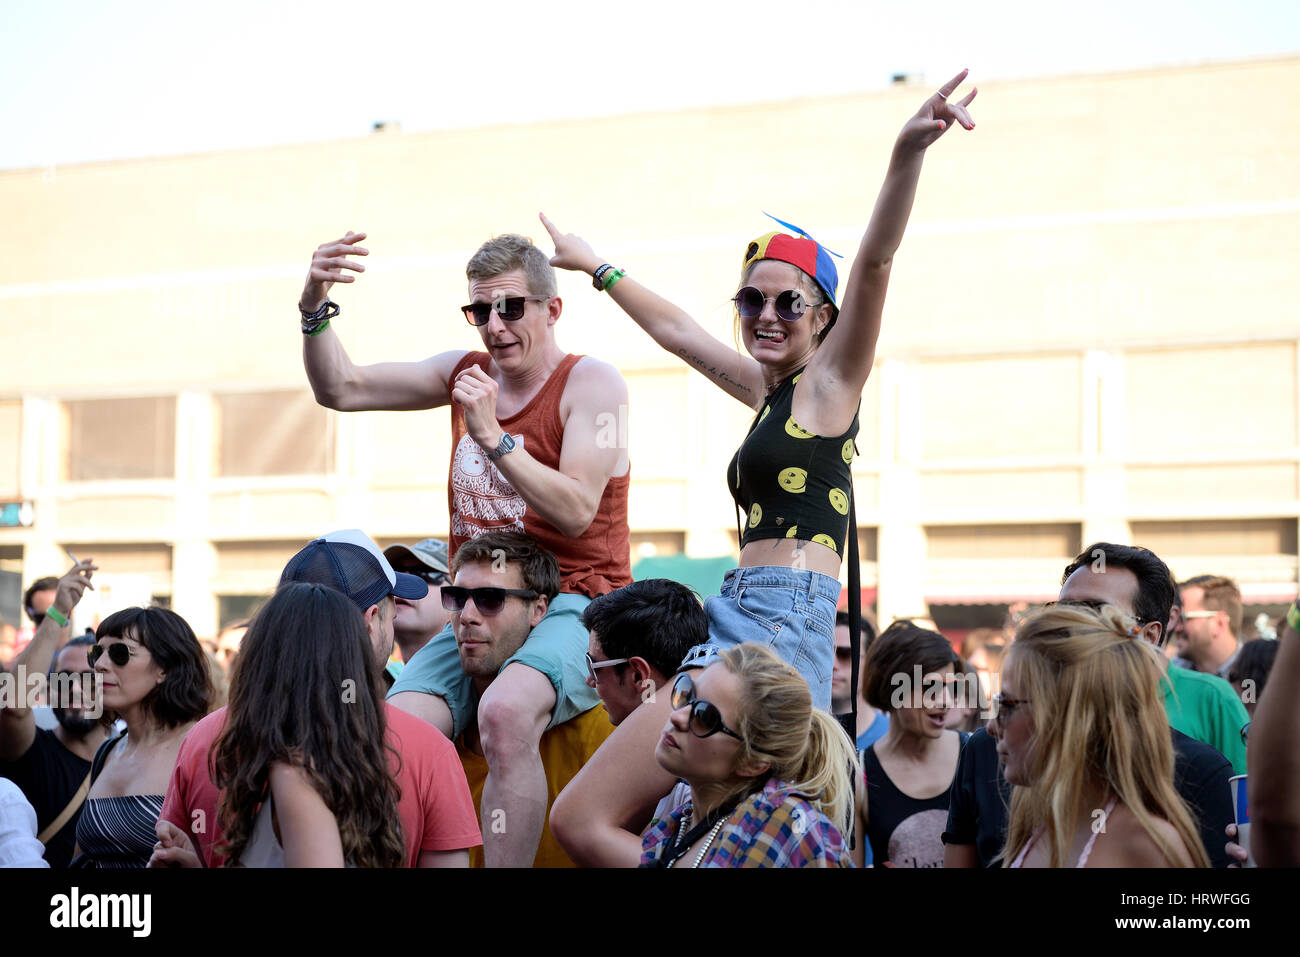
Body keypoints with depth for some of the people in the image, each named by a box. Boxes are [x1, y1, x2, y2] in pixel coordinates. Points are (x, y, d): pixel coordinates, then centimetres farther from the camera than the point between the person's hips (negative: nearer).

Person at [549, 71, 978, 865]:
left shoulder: (831, 380, 1)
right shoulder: (767, 389, 22)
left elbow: (875, 262, -15)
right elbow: (676, 330, 37)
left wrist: (909, 151, -30)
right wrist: (595, 267, 49)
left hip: (776, 628, -9)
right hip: (747, 623, 9)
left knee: (581, 822, -13)